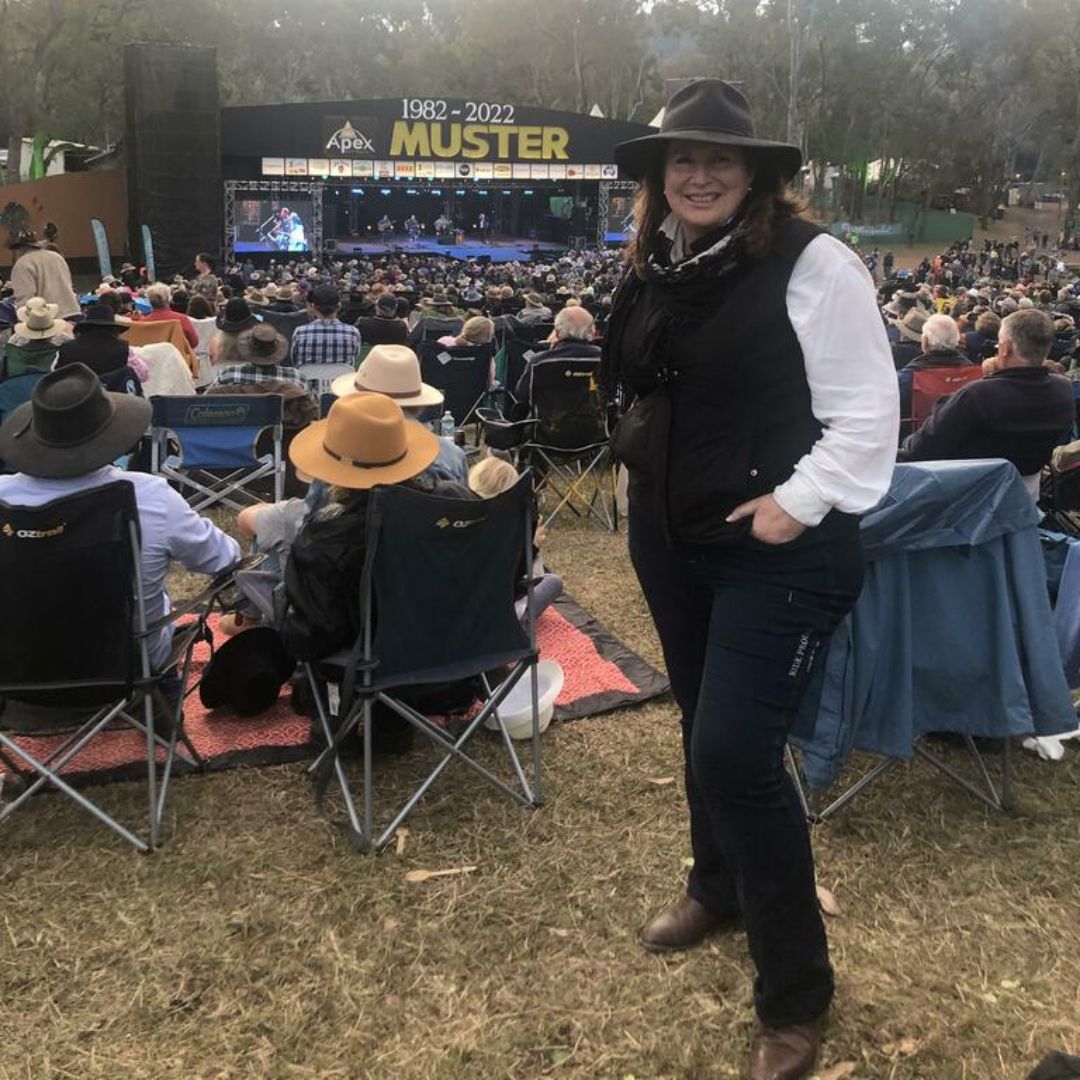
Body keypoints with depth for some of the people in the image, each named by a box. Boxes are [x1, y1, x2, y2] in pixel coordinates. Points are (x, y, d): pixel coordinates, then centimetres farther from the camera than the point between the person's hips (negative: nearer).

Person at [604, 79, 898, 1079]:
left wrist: (795, 506, -20)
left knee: (736, 747, -11)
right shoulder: (656, 268, 6)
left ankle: (794, 988, 9)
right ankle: (717, 884, 45)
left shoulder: (810, 262, -15)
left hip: (778, 547, -7)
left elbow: (865, 415, -16)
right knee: (701, 724, 20)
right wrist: (645, 473, 11)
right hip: (672, 538, 7)